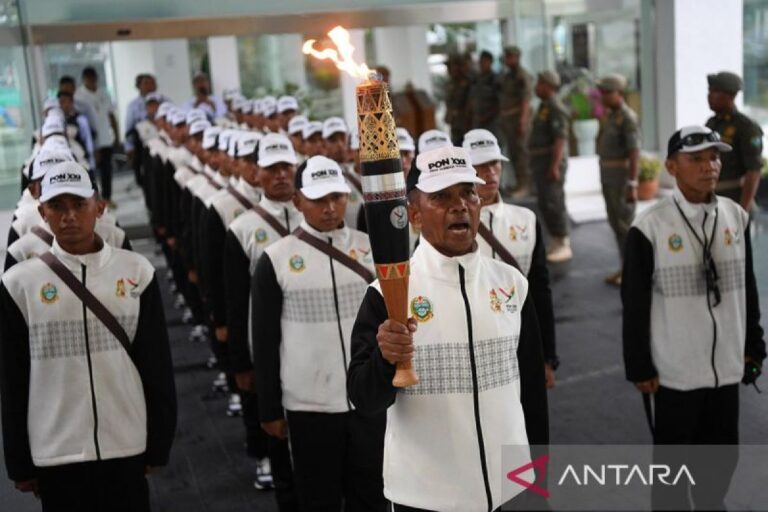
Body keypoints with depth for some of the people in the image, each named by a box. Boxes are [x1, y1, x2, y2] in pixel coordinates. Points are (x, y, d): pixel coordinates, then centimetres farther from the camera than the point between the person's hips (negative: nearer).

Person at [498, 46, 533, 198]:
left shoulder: (523, 77, -10)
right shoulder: (506, 76, 18)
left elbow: (526, 100, -16)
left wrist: (523, 120, -23)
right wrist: (502, 117, 14)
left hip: (518, 117, -9)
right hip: (507, 117, 9)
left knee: (521, 150, -9)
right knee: (512, 151, 10)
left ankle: (524, 184, -8)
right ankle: (519, 182, 16)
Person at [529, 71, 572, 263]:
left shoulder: (556, 109, -15)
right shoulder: (544, 106, 16)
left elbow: (560, 139, -22)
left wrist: (554, 166, -26)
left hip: (551, 162, -10)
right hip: (540, 162, 10)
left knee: (553, 203, -8)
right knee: (545, 204, 12)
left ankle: (564, 245, -2)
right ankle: (556, 242, 19)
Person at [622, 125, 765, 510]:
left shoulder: (736, 216, 1)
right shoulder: (649, 226, -13)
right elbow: (634, 304, -9)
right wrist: (640, 369, -8)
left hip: (727, 365, 5)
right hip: (673, 370, -4)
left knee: (723, 454, 18)